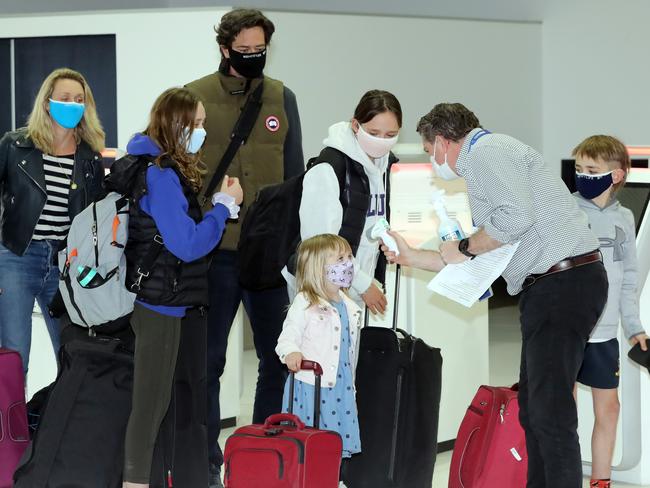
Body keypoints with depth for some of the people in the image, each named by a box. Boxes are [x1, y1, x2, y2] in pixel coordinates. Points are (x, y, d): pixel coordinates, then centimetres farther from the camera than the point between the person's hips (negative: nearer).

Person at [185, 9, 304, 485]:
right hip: (214, 250, -2)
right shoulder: (194, 98, -3)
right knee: (208, 360, 5)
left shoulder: (282, 99, 6)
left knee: (279, 357, 7)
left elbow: (294, 176, 10)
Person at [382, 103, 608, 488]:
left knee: (549, 413, -15)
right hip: (547, 287, 11)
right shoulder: (482, 163, 26)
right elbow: (480, 262, 29)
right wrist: (411, 256, 32)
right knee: (534, 410, 14)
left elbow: (516, 215, -23)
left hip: (565, 280, -11)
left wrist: (465, 247, -7)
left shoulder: (488, 150, -6)